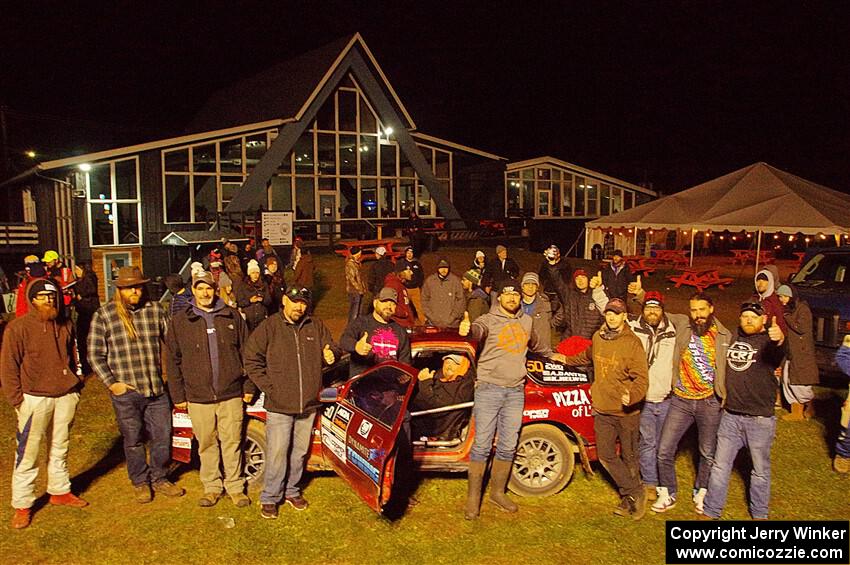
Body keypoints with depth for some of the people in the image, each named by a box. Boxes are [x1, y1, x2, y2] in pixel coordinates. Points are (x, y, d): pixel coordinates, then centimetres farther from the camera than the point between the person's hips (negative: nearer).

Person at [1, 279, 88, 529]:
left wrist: (75, 389, 13)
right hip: (34, 399, -4)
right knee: (27, 454, 2)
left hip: (65, 396, 5)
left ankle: (60, 491, 31)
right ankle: (22, 506, 15)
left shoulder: (65, 326, 7)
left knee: (60, 448, 16)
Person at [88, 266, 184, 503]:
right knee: (134, 440, 11)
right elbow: (95, 355, -1)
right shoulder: (103, 316, -3)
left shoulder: (156, 310, 2)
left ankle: (160, 479, 31)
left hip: (157, 389, 2)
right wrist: (111, 383, -8)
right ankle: (140, 482, 31)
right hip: (125, 392, -2)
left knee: (163, 437, 11)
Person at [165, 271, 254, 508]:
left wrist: (249, 386, 6)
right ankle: (212, 487, 27)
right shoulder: (180, 321, 3)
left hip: (231, 394, 0)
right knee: (206, 445, 10)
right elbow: (172, 361, 5)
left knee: (232, 443, 7)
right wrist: (177, 395, 2)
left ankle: (235, 487, 22)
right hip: (198, 398, 0)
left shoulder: (232, 316, 4)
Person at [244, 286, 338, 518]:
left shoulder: (317, 327, 6)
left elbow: (331, 349, 15)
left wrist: (331, 355, -11)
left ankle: (292, 491, 32)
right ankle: (269, 498, 15)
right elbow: (251, 360, -2)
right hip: (279, 406, -4)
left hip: (308, 404, 4)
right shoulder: (268, 327, -4)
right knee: (277, 453, -1)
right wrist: (269, 388, -9)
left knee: (300, 452, 15)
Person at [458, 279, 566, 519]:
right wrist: (468, 329, -53)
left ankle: (497, 492, 27)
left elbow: (535, 342, 34)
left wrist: (551, 354, 48)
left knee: (508, 446, 12)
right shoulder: (490, 320, -6)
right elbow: (479, 329, -30)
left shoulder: (526, 321, 13)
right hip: (489, 389, -5)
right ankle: (473, 497, 8)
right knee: (482, 445, -2)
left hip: (516, 391, 5)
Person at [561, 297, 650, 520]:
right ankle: (635, 493, 22)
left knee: (629, 457, 8)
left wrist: (632, 395, -38)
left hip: (627, 412, -5)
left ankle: (630, 498, 28)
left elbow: (641, 377, -20)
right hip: (602, 410, 5)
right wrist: (567, 360, 33)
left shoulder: (632, 343, -14)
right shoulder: (598, 337, 4)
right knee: (606, 455, 6)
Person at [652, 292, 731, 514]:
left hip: (709, 402, -1)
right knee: (664, 450, 0)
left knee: (708, 453, 13)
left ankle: (701, 494, 34)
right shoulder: (682, 332, 3)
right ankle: (668, 494, 18)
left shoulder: (725, 337, -1)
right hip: (681, 400, 1)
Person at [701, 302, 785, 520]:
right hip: (730, 415, 4)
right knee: (720, 466, 9)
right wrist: (722, 390, 10)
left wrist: (779, 340, -55)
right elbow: (721, 364, 23)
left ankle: (759, 514, 31)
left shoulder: (768, 341, -9)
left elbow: (777, 355, -33)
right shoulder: (732, 337, 5)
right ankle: (711, 512, 19)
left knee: (760, 469, 13)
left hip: (760, 419, -4)